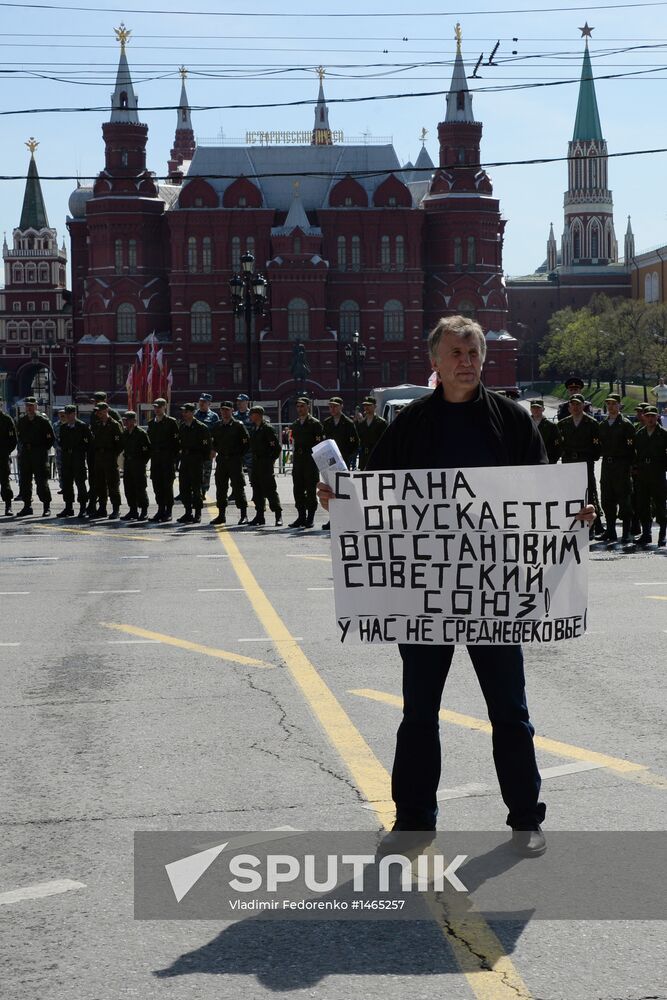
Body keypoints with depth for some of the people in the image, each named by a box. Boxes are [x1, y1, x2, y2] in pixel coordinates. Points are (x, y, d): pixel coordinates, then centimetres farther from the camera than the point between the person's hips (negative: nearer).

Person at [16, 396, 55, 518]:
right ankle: (27, 505, 14)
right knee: (24, 481, 6)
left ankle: (47, 507, 1)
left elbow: (51, 438, -1)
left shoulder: (43, 421, -5)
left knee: (42, 481, -5)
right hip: (25, 455, 5)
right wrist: (23, 447, 12)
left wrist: (43, 449, -4)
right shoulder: (21, 421, 10)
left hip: (39, 454, -5)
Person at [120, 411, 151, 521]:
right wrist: (125, 458, 11)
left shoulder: (141, 433, -9)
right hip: (127, 463, 7)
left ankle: (144, 511, 1)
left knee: (140, 488, -6)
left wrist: (143, 460, -9)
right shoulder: (123, 433, 11)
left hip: (138, 463, -7)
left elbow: (149, 448, -8)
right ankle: (133, 510, 13)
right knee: (128, 488, 6)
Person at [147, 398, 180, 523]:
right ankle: (161, 510, 12)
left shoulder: (171, 422, -3)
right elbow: (149, 439, 17)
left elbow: (177, 440, -5)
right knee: (157, 485, 5)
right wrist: (149, 454, 9)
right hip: (155, 459, 5)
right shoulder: (151, 423, 13)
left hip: (168, 459, -5)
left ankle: (168, 512, 0)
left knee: (167, 485, -4)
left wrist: (174, 457, -10)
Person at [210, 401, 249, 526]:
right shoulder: (217, 426, 10)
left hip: (235, 460, -5)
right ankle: (221, 515, 14)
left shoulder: (238, 425, -4)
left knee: (238, 487, -6)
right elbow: (213, 440, 25)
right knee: (220, 488, 7)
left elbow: (247, 441, -4)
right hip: (221, 460, 5)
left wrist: (240, 454, -5)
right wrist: (214, 450, 11)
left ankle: (244, 515, -4)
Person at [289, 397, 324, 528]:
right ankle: (301, 516, 12)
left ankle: (310, 518, 2)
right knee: (298, 489, 5)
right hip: (298, 460, 6)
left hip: (311, 459, -6)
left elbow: (321, 441, -7)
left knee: (311, 490, -3)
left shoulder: (315, 423, -3)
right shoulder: (295, 424, 17)